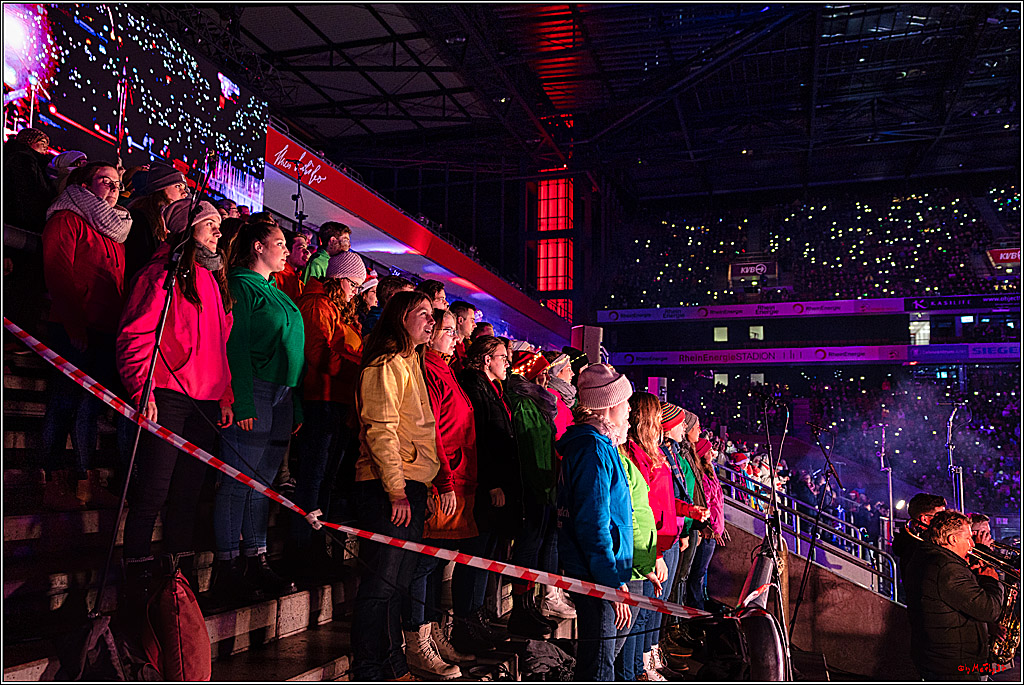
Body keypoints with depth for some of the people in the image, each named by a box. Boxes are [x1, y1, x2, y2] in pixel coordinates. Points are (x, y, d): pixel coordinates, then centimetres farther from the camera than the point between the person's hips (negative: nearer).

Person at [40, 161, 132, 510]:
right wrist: (75, 323, -17)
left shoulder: (114, 227, 24)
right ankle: (54, 483, 1)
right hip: (74, 328, -7)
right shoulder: (67, 218, 1)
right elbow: (57, 272, -9)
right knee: (65, 401, -5)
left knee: (91, 405, 7)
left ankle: (85, 481, 11)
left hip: (107, 329, 7)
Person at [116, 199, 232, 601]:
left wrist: (225, 396, 17)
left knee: (188, 491, 9)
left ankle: (183, 579, 17)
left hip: (206, 401, 7)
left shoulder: (214, 280, 20)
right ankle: (138, 579, 5)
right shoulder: (165, 273, -2)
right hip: (168, 396, -7)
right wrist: (143, 391, -17)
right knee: (154, 489, -6)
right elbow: (135, 336, -9)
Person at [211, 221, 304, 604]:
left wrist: (296, 406, 18)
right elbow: (236, 346, -12)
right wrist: (243, 402, -19)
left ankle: (256, 564, 17)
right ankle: (227, 569, 3)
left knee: (263, 482, 11)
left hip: (283, 396, 9)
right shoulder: (242, 285, -3)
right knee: (238, 481, -5)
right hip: (254, 390, -8)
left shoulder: (277, 294, 23)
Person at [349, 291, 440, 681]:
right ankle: (367, 671, 6)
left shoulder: (411, 364, 21)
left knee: (398, 582, 13)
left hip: (411, 486, 9)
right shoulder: (388, 364, -8)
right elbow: (380, 430, -16)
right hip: (387, 487, -9)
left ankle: (392, 667, 22)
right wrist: (396, 489, -19)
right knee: (381, 580, -4)